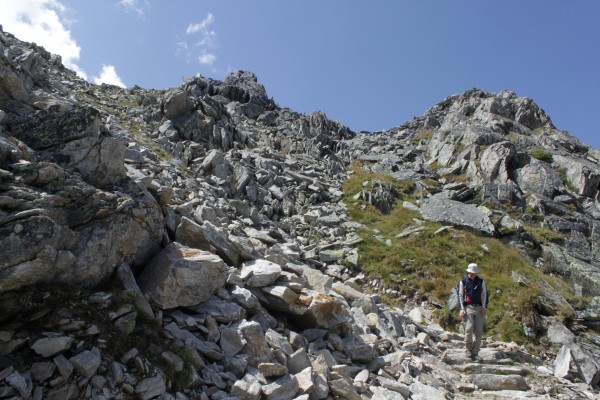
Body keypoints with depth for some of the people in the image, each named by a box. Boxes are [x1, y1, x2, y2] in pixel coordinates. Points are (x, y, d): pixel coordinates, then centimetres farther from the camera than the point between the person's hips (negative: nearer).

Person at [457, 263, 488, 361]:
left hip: (479, 308, 2)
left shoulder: (481, 281, 12)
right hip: (468, 307, -2)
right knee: (469, 328, -16)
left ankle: (475, 352, 6)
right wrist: (461, 308, -5)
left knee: (479, 331, -2)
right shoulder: (463, 282, 7)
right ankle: (468, 350, -3)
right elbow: (460, 295, 5)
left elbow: (485, 294, 13)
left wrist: (484, 307, 1)